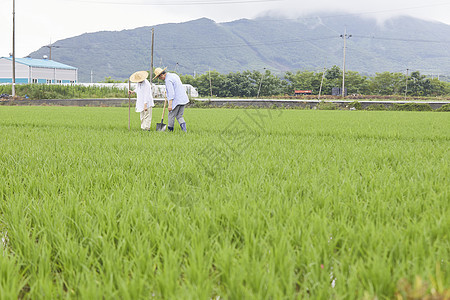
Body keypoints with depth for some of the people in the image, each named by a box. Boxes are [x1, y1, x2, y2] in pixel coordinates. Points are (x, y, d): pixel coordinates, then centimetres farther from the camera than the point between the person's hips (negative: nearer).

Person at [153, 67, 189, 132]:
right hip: (183, 99, 9)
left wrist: (170, 105, -25)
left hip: (176, 101, -9)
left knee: (171, 116, 4)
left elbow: (171, 93, -23)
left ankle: (170, 131, 12)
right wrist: (167, 91, 41)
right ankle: (184, 130, -7)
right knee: (179, 116, 10)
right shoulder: (174, 75, 15)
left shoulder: (168, 80, -14)